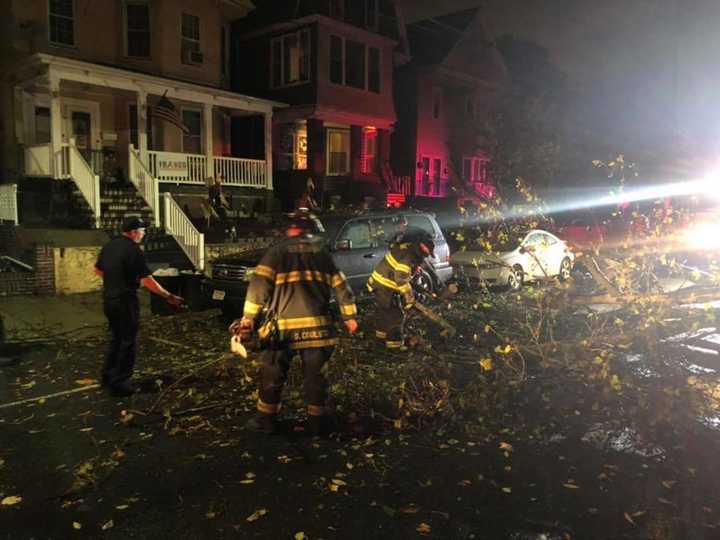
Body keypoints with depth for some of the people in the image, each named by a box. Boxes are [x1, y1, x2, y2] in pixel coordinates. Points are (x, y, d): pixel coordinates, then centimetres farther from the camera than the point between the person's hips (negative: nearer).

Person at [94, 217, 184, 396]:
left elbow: (98, 270, 17)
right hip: (125, 301, -8)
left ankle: (108, 376, 28)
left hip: (109, 299, 8)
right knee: (128, 342, 3)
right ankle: (120, 383, 7)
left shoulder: (109, 246, 6)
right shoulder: (134, 250, -17)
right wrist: (169, 297, -15)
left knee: (117, 338, 22)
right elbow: (148, 280, -19)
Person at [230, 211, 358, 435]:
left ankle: (266, 420, 19)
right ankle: (317, 421, 19)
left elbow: (259, 284, -8)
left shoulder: (278, 251, 2)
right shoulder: (322, 253, 12)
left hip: (283, 326, -2)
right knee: (315, 375, 12)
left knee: (272, 374, 12)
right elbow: (341, 286, 12)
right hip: (317, 325, 2)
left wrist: (248, 317, -7)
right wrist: (349, 316, 19)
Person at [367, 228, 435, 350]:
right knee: (396, 315, -4)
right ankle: (394, 342, 1)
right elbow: (401, 279, -30)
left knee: (385, 310, 26)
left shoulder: (407, 248, 5)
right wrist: (409, 297, -22)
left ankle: (382, 332, 43)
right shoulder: (407, 256, -26)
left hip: (380, 283, 10)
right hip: (385, 287, -10)